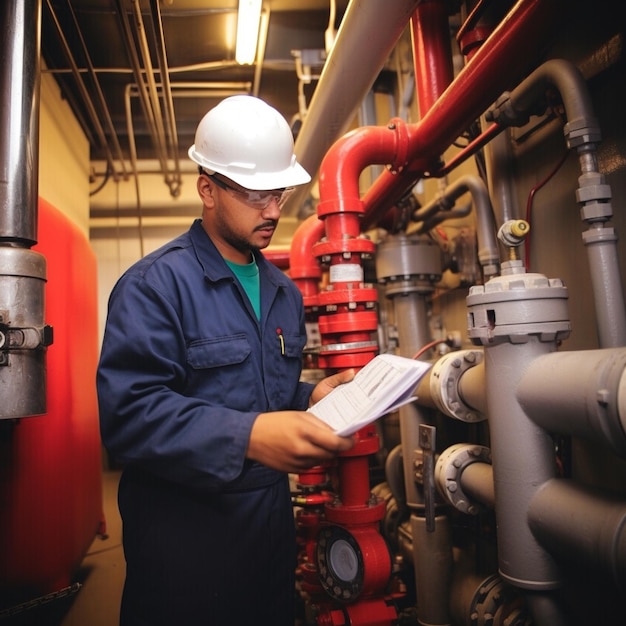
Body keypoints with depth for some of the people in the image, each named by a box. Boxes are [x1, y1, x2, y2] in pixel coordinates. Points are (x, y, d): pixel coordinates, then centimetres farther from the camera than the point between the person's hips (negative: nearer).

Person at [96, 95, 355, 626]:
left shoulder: (285, 293, 10)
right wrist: (247, 437, -35)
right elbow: (128, 411, -25)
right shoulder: (157, 284, -14)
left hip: (273, 523, 7)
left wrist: (312, 398, -4)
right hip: (184, 539, -7)